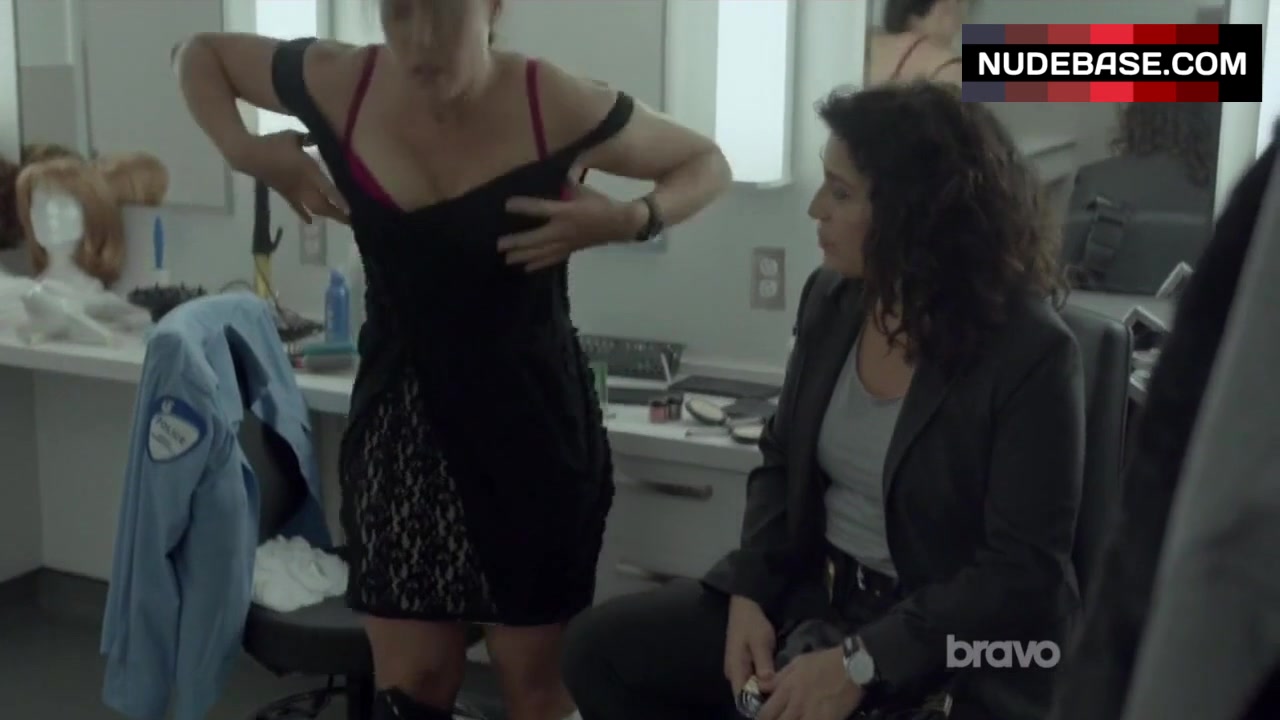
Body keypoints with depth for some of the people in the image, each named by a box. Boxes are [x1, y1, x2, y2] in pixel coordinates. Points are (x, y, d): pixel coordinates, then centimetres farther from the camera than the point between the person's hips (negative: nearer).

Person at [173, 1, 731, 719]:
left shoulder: (561, 106, -16)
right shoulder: (336, 85, -7)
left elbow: (708, 163, 0)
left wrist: (629, 220, -19)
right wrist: (244, 151, -5)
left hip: (534, 418, -2)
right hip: (400, 418, 3)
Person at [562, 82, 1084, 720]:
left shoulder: (1031, 354, -18)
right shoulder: (831, 299, 1)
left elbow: (1022, 574, -18)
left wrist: (860, 665, -24)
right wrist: (750, 596, -6)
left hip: (956, 655, -6)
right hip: (817, 598, 7)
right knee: (598, 646, -1)